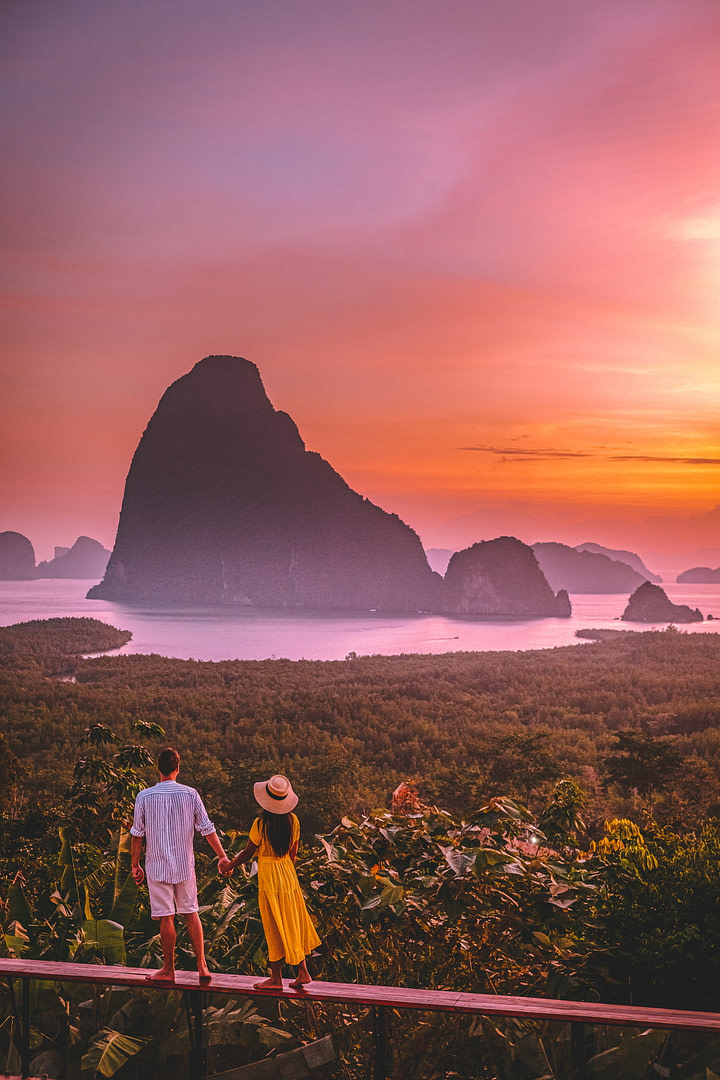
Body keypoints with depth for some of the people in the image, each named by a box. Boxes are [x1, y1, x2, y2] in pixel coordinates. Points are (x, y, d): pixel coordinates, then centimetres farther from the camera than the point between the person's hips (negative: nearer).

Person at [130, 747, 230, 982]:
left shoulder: (144, 796, -6)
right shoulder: (190, 794, -3)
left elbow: (137, 834, -1)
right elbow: (207, 828, -1)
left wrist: (135, 865, 9)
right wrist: (222, 856, 7)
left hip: (157, 866, -2)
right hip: (185, 865, 2)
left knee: (166, 918, 3)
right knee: (191, 914, 12)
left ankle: (168, 970, 12)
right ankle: (202, 966, 8)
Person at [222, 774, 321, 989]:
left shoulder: (261, 824, -18)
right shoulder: (292, 821, -2)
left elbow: (247, 854, -8)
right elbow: (293, 852, 7)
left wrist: (229, 866, 8)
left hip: (268, 875, -5)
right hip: (288, 872, 5)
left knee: (274, 927, 2)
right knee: (292, 923, 14)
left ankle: (276, 978, 10)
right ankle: (302, 972, 15)